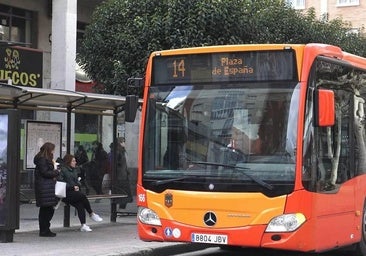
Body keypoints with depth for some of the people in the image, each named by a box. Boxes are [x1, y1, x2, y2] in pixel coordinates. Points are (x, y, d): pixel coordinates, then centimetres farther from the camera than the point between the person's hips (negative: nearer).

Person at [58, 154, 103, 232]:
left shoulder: (74, 170, 21)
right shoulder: (63, 170, -3)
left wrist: (77, 186, 1)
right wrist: (73, 187, -14)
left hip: (74, 192, 7)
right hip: (66, 194, -7)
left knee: (80, 205, -20)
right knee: (82, 196, -27)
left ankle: (83, 225, -28)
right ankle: (91, 214, -13)